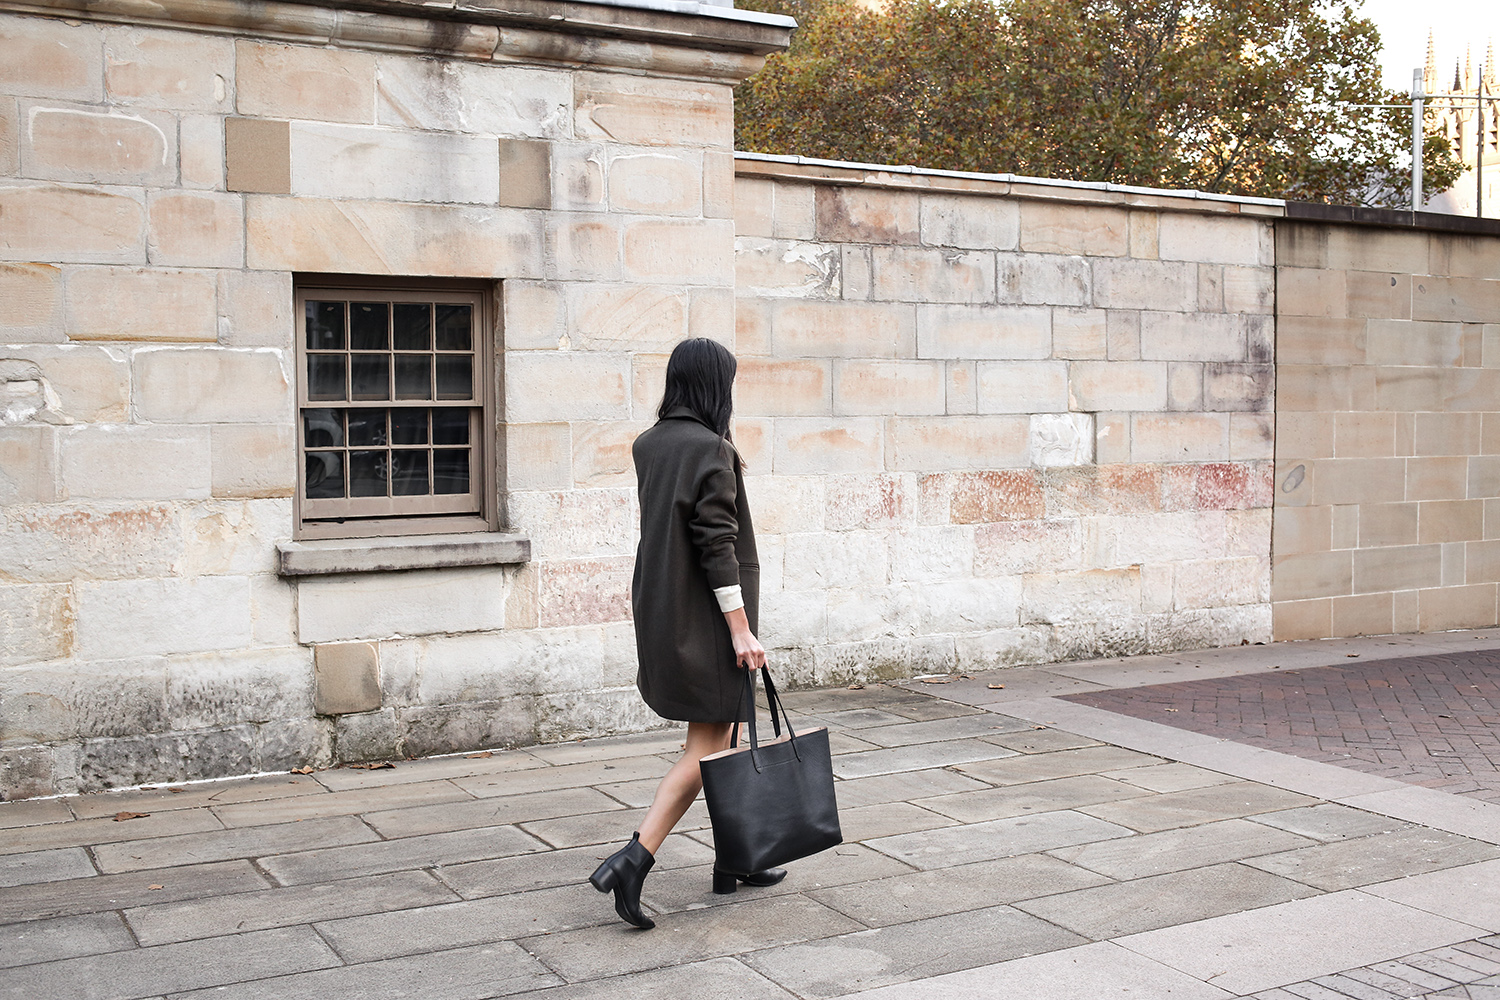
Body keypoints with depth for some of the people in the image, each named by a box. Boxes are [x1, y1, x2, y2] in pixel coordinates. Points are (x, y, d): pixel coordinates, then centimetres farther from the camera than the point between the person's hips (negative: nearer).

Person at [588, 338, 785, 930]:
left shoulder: (648, 445, 7)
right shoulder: (711, 449, -17)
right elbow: (717, 545, -20)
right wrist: (742, 630, -18)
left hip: (660, 611, 9)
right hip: (704, 619, -9)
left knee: (718, 735, 18)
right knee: (706, 747, -2)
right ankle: (633, 859, -11)